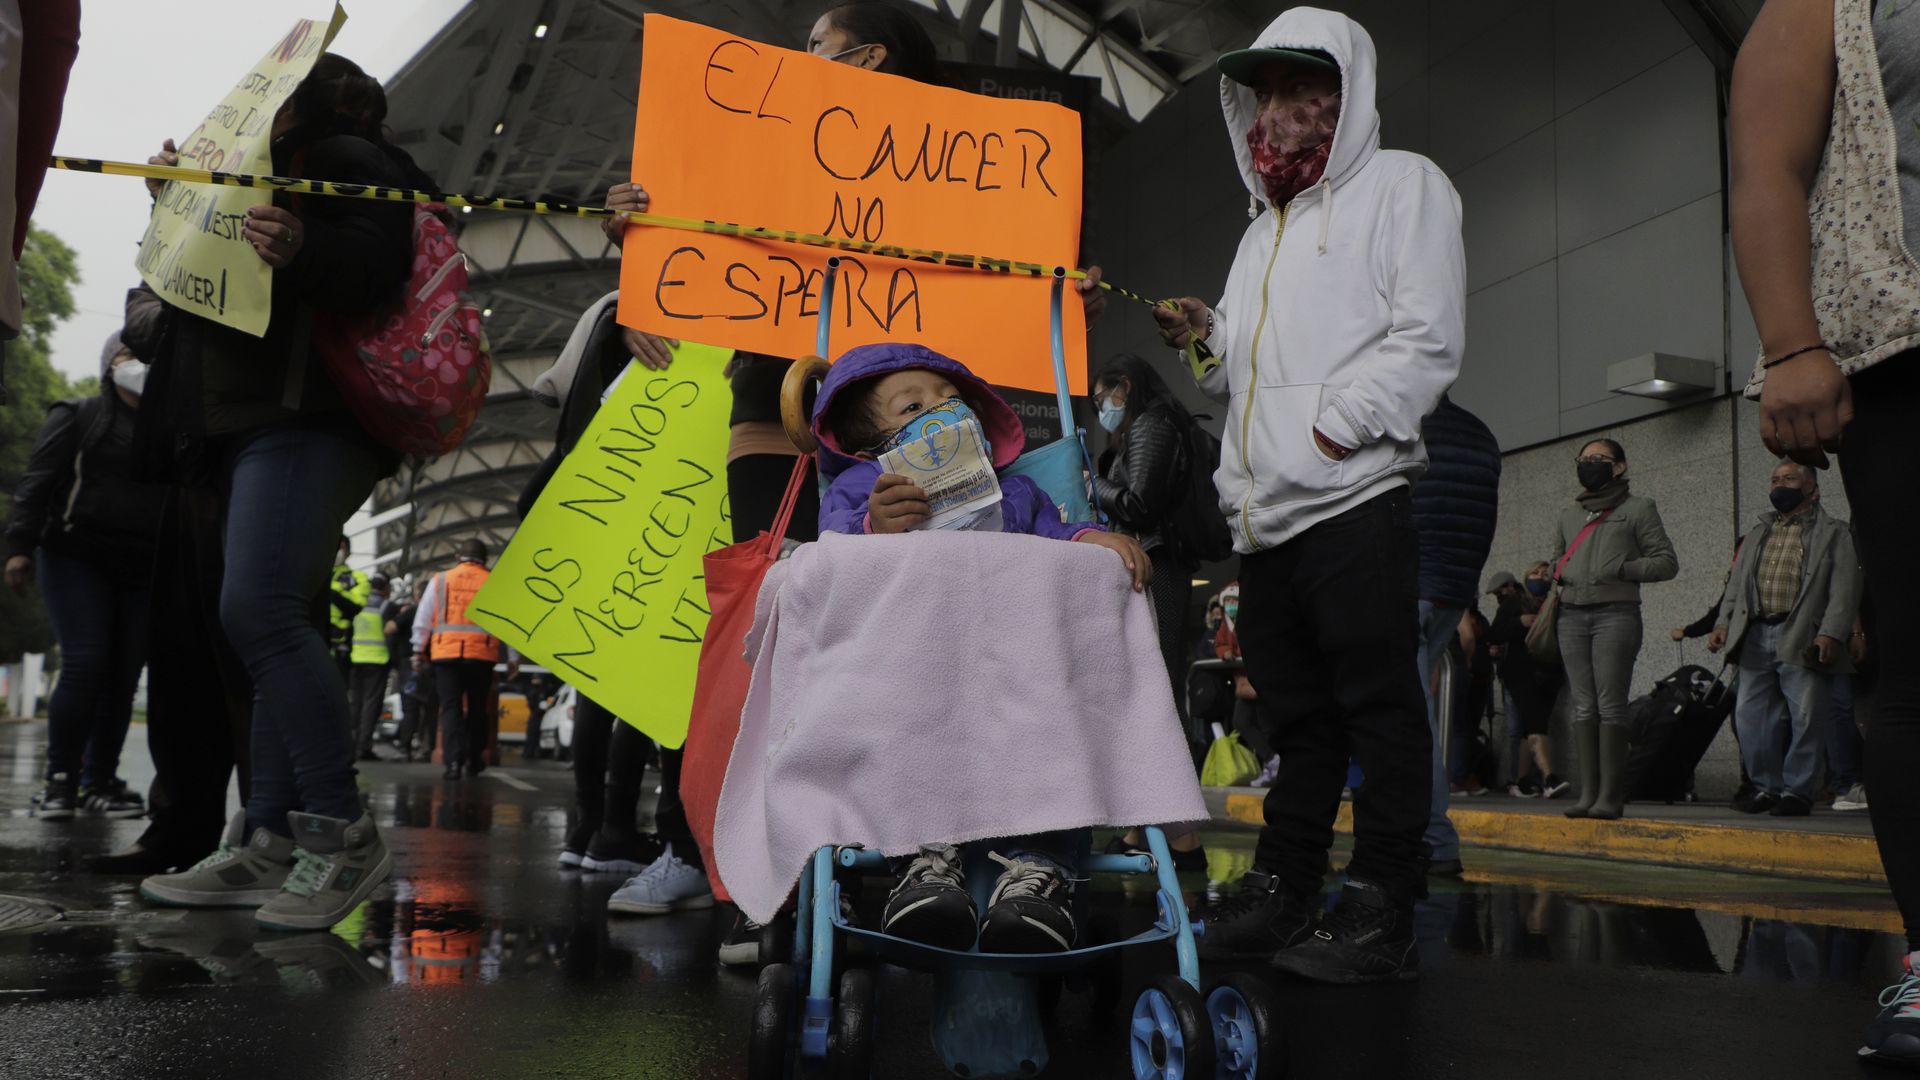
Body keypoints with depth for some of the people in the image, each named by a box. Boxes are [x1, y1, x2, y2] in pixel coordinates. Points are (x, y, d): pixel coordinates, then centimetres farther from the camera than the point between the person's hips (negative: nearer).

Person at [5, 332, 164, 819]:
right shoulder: (77, 416, 7)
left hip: (144, 572, 3)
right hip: (75, 558, -3)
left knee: (124, 673, -1)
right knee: (85, 662, -15)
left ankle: (100, 780, 8)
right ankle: (60, 777, -5)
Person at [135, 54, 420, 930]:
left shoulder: (347, 161, 3)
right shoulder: (271, 179, 31)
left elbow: (378, 264, -14)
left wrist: (302, 251, -32)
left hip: (306, 419, -10)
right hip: (254, 427, 10)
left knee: (259, 608, -24)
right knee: (276, 621, 3)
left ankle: (340, 833, -24)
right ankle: (270, 843, 1)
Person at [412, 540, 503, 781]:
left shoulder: (440, 580, 7)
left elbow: (422, 620, 7)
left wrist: (418, 651, 13)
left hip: (445, 652, 0)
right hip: (481, 655, 0)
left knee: (451, 707, 2)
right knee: (477, 708, 14)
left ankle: (454, 761, -12)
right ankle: (474, 760, 20)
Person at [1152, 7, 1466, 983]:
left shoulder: (1401, 184, 6)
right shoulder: (1266, 227, 28)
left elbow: (1428, 339, -7)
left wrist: (1335, 427, -16)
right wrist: (1208, 339, 9)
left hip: (1353, 499, -7)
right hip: (1266, 515, 8)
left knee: (1379, 707, -6)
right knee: (1299, 713, 12)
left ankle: (1380, 914, -3)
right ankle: (1281, 893, 18)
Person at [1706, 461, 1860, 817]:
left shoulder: (1834, 534, 5)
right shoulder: (1758, 534, 22)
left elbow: (1844, 589, -5)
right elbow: (1737, 583, 21)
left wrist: (1831, 634, -16)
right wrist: (1724, 621, 7)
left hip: (1802, 640, -5)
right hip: (1756, 637, 5)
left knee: (1805, 718, -4)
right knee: (1750, 714, 3)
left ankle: (1797, 791, 5)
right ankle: (1766, 786, 13)